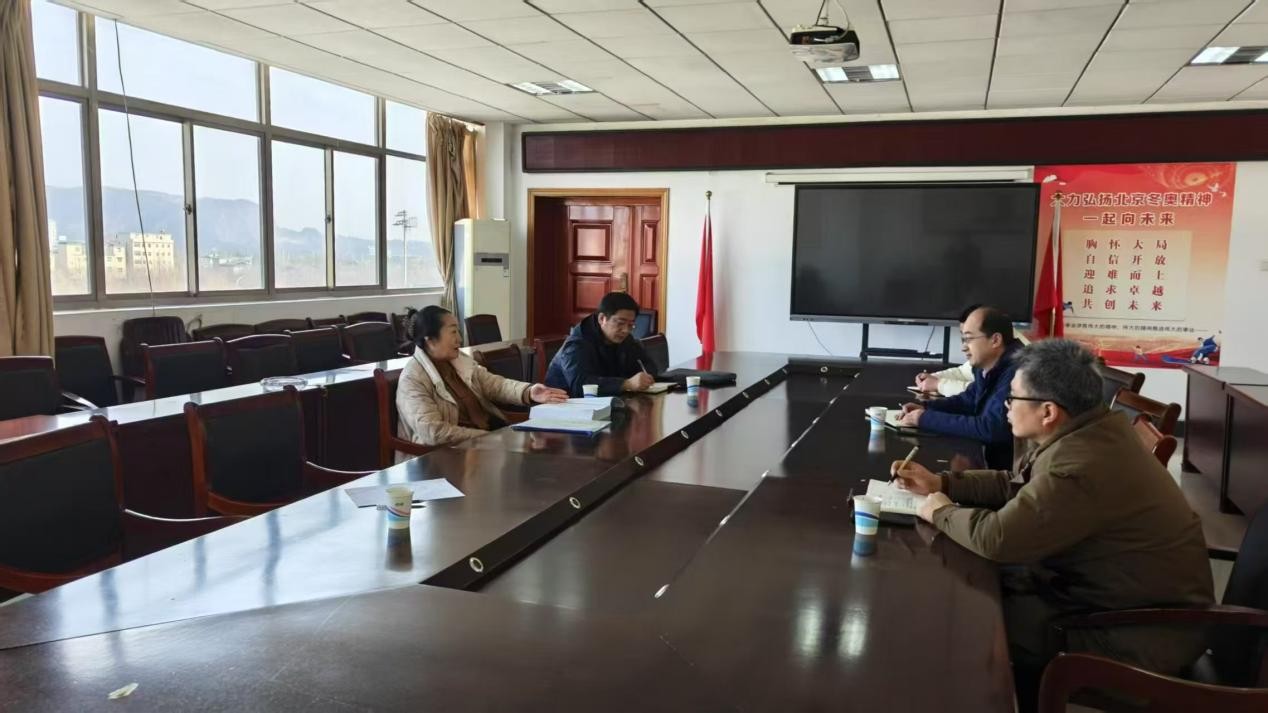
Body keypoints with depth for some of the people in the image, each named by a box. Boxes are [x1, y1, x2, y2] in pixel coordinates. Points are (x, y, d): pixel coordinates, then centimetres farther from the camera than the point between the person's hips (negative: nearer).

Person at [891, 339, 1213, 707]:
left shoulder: (1081, 468, -33)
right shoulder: (1088, 429, 0)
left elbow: (997, 537, -32)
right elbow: (1017, 486, 12)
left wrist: (941, 512, -12)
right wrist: (941, 483, 6)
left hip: (1149, 629, -9)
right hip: (1140, 596, 10)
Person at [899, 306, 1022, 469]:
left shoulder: (1016, 372, -26)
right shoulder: (986, 367, 3)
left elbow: (990, 428, -32)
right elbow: (968, 401, 19)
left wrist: (926, 419, -24)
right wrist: (925, 407, 1)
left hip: (1008, 467, -8)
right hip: (988, 457, 8)